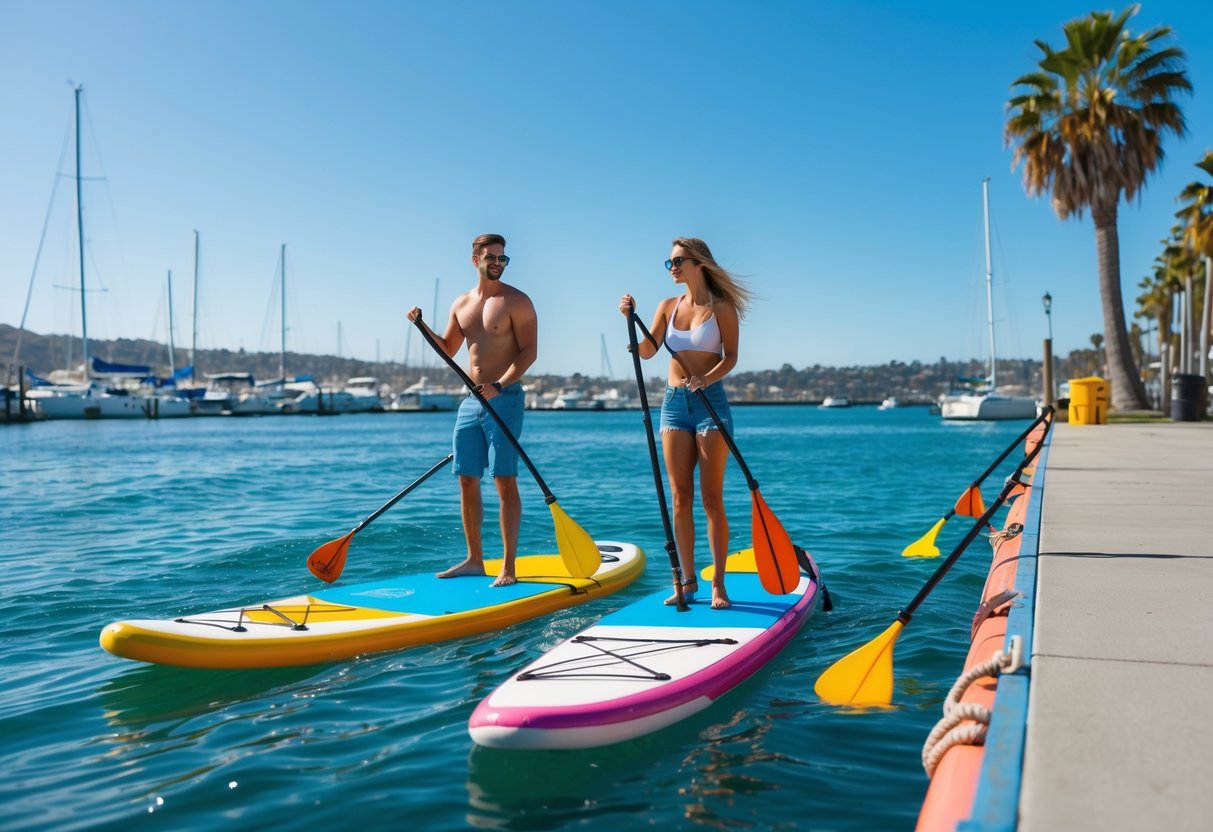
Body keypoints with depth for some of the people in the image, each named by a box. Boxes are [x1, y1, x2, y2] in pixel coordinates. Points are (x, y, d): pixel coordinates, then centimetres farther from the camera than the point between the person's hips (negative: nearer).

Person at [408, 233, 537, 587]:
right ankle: (474, 560, 20)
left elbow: (529, 351, -11)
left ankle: (508, 568, -4)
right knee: (467, 481, 9)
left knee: (505, 481, -8)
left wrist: (499, 386, -22)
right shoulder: (461, 304, 15)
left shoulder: (516, 301, -4)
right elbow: (448, 349, 24)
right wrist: (422, 326, 8)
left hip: (504, 399, -7)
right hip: (471, 400, 7)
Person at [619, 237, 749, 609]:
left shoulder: (721, 307, -1)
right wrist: (631, 319, -10)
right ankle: (688, 580, 14)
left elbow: (730, 357, -6)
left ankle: (718, 584, 4)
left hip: (710, 401, -4)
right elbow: (647, 351, 4)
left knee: (712, 499, -3)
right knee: (680, 499, 5)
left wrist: (707, 377, -24)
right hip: (674, 401, 4)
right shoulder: (668, 306, 11)